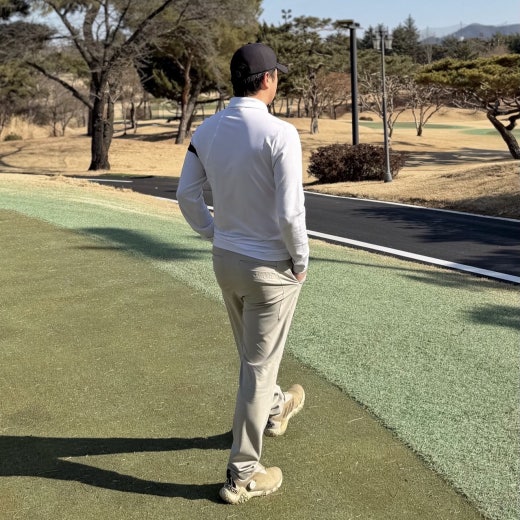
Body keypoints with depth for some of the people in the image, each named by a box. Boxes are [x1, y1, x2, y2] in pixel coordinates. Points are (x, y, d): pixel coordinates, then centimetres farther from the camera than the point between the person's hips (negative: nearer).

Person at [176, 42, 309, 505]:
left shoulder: (207, 130, -1)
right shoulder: (280, 133, -21)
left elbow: (186, 194, 6)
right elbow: (290, 212, -24)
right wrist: (301, 261, -8)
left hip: (225, 259, 7)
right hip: (271, 267, -6)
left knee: (254, 351, 28)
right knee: (258, 367, 5)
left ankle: (274, 410, 55)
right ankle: (242, 474, 16)